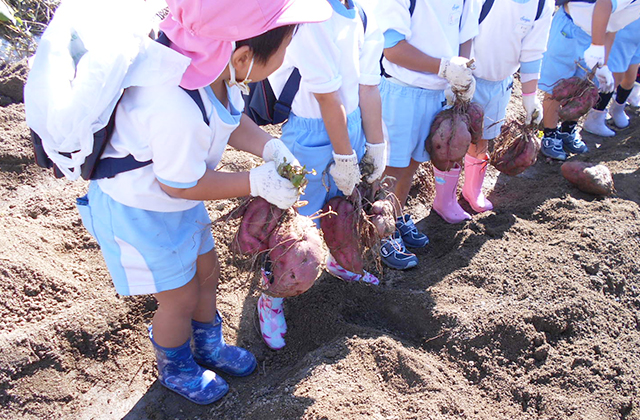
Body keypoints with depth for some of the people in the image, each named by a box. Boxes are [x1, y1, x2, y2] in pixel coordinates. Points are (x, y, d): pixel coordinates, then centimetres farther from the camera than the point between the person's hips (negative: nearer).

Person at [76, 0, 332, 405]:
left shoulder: (213, 68, -16)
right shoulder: (178, 110, -42)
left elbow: (232, 119, 3)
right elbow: (180, 186, -27)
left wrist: (270, 148, -14)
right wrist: (257, 182, -23)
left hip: (178, 202, 8)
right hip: (138, 211, -8)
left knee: (207, 272, 22)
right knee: (180, 298, 10)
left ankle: (209, 346, 50)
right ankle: (176, 370, 43)